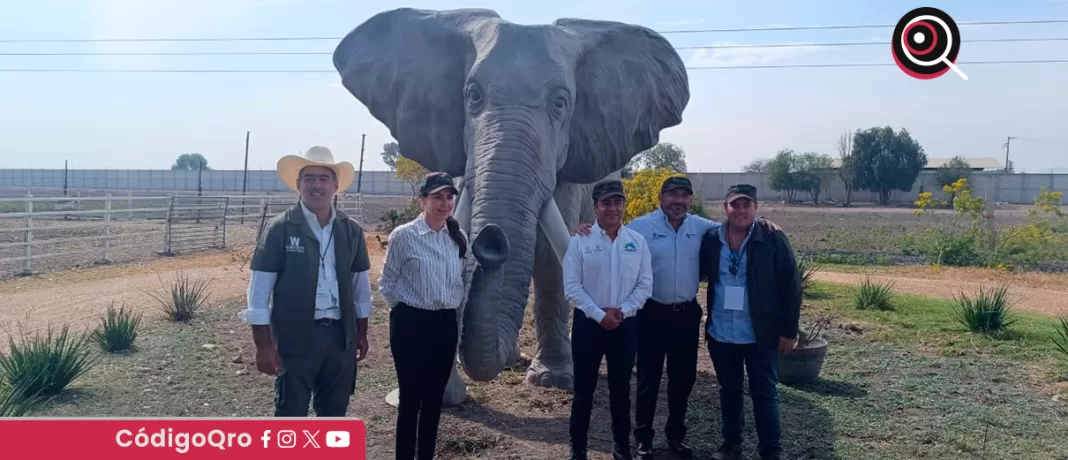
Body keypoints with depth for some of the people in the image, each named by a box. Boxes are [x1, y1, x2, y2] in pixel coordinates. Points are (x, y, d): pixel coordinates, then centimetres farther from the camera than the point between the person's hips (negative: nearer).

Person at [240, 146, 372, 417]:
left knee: (334, 415, 17)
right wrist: (263, 345, -12)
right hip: (295, 339, -4)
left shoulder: (351, 230, 5)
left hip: (341, 337, 4)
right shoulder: (279, 229, -9)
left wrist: (361, 333, 13)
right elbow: (259, 290, -9)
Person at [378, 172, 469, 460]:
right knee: (411, 397, 3)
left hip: (446, 324, 5)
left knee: (434, 397, 12)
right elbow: (387, 284, -3)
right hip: (411, 324, -4)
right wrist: (406, 311, 0)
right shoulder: (404, 235, -10)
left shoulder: (459, 237, 3)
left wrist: (454, 315, 13)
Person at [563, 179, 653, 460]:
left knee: (621, 388, 14)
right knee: (584, 388, 5)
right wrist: (599, 315, -14)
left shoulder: (638, 242, 2)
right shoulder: (580, 242, -5)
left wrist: (622, 311, -12)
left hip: (626, 325, 2)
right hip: (588, 323, -2)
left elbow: (645, 284, 1)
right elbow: (572, 286, -8)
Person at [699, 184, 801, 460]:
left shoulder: (773, 240, -9)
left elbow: (791, 287, -7)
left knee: (764, 394, 5)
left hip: (761, 335, -3)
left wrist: (789, 330, -8)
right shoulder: (710, 240, 0)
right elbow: (696, 275, 11)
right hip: (721, 334, 3)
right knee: (729, 391, 16)